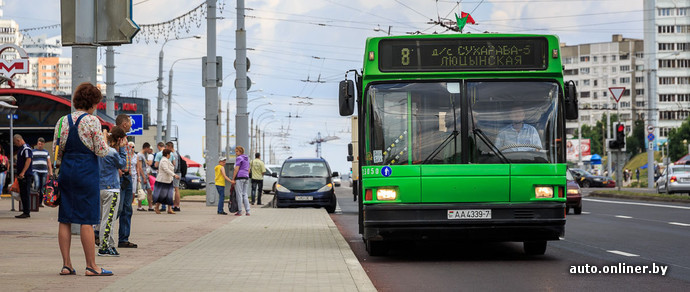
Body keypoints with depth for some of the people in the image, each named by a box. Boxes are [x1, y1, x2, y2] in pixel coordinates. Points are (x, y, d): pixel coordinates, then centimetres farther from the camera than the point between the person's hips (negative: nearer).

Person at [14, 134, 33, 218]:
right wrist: (18, 174, 22)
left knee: (25, 194, -8)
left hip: (26, 175, -10)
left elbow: (28, 160, -21)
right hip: (21, 175, 10)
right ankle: (25, 212, 15)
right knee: (22, 194, 11)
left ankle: (27, 213, -7)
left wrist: (23, 173, -25)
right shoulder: (21, 148, 20)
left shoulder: (26, 148, -12)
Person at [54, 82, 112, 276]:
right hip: (87, 172, -5)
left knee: (65, 219, 6)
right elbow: (101, 151, -9)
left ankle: (66, 265, 8)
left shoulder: (63, 121, 8)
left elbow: (57, 152, 9)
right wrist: (104, 139, 10)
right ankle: (91, 266, -1)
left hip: (66, 171, 5)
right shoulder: (92, 121, -8)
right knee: (87, 220, -3)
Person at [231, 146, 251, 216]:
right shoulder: (246, 159, 17)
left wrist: (233, 179, -13)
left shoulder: (239, 158, -10)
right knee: (244, 195, 9)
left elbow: (236, 169, -15)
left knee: (239, 195, -3)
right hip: (246, 178, 8)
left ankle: (239, 211, -2)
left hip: (239, 177, -8)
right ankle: (247, 211, 0)